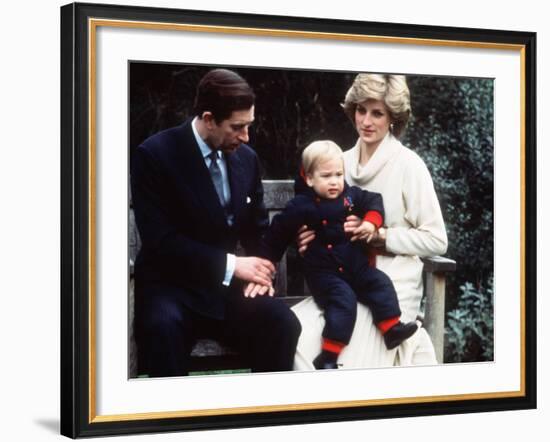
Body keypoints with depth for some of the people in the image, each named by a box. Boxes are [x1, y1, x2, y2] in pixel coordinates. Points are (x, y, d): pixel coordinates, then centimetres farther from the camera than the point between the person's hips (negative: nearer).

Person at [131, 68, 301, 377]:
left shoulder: (247, 157, 6)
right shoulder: (155, 154, -12)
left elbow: (258, 228, 15)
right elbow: (160, 241, -17)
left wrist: (261, 269, -7)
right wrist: (230, 264, -19)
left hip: (226, 286, 4)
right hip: (171, 286, -4)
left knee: (283, 323, -23)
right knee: (163, 328, -37)